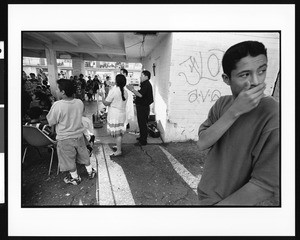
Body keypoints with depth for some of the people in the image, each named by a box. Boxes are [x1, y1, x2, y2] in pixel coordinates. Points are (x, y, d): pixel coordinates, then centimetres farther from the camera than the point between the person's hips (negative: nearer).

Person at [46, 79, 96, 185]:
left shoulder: (58, 105, -25)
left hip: (65, 139, -4)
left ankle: (75, 177, 33)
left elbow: (51, 122, -14)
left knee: (69, 159, 16)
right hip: (79, 135, 5)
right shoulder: (80, 102, -9)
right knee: (83, 154, 23)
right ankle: (90, 171, 38)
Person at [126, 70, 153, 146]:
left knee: (142, 124, -4)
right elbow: (139, 94, 17)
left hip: (143, 107, -11)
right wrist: (132, 89, 10)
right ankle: (142, 137, 33)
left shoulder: (146, 85, -17)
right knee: (141, 123, 19)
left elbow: (140, 95, -28)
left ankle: (143, 141, 4)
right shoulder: (144, 84, 17)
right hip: (141, 106, 11)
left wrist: (132, 89, -22)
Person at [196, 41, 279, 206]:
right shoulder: (222, 103, -5)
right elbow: (202, 143, -16)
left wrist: (218, 204, -18)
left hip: (233, 201, -5)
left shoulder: (274, 117, -25)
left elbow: (266, 185, -24)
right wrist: (234, 111, -28)